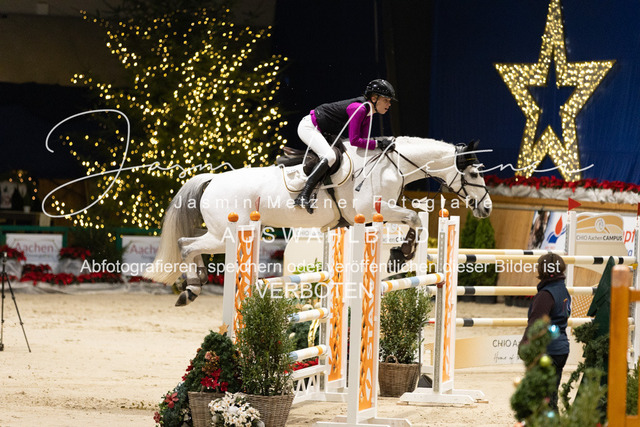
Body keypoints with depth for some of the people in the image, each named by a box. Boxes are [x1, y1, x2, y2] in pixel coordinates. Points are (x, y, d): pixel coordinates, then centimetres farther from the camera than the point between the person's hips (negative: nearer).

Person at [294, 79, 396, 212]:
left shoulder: (367, 112, 2)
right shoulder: (359, 109, -27)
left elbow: (364, 139, 3)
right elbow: (354, 141, -30)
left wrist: (382, 142, -11)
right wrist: (378, 144, -27)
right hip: (308, 127, -11)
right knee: (329, 157, -31)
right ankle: (303, 196, -34)